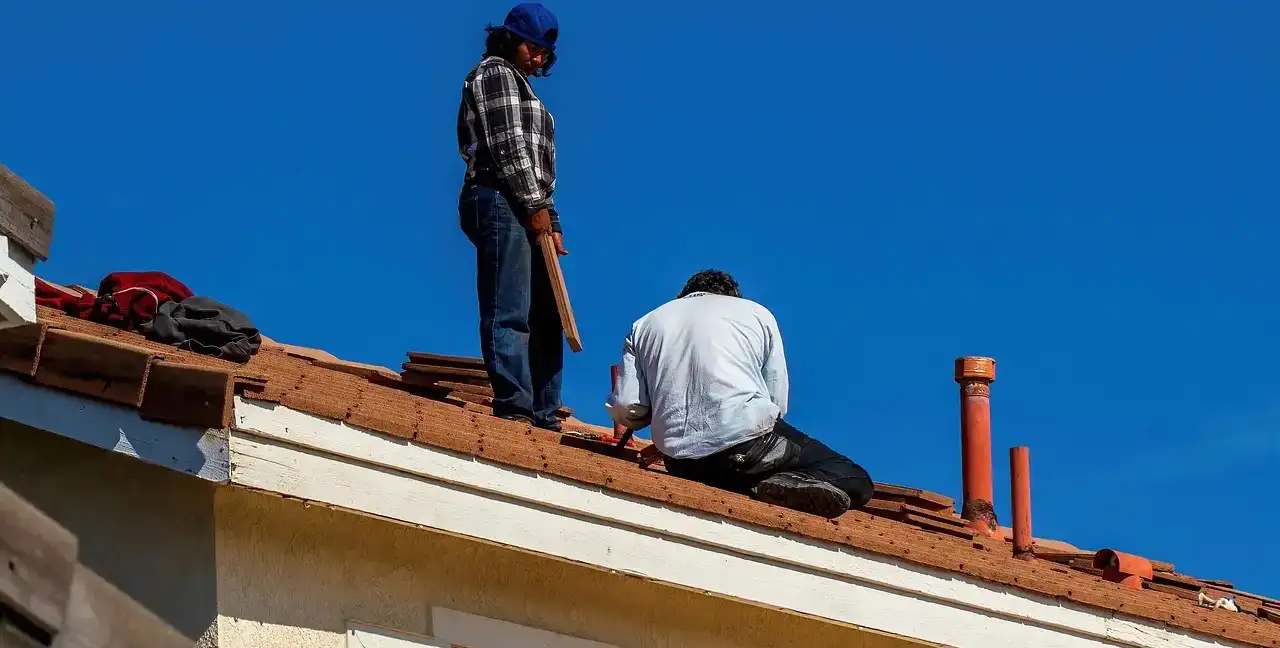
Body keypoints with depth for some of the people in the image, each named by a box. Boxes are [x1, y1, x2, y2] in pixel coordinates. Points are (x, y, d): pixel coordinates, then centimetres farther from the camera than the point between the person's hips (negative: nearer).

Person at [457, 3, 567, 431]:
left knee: (544, 318, 3)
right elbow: (506, 144, -11)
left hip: (527, 210, 10)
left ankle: (544, 417, 0)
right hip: (501, 202, -10)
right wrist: (535, 206, -15)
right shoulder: (496, 73, 2)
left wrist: (551, 223, 15)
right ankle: (515, 408, -26)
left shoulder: (523, 91, 30)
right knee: (509, 313, -18)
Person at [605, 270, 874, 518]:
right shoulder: (756, 313, 16)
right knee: (855, 482, 9)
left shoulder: (644, 326, 19)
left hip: (683, 466, 3)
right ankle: (791, 483, -22)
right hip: (751, 441, -3)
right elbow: (778, 403, 10)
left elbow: (625, 410, 7)